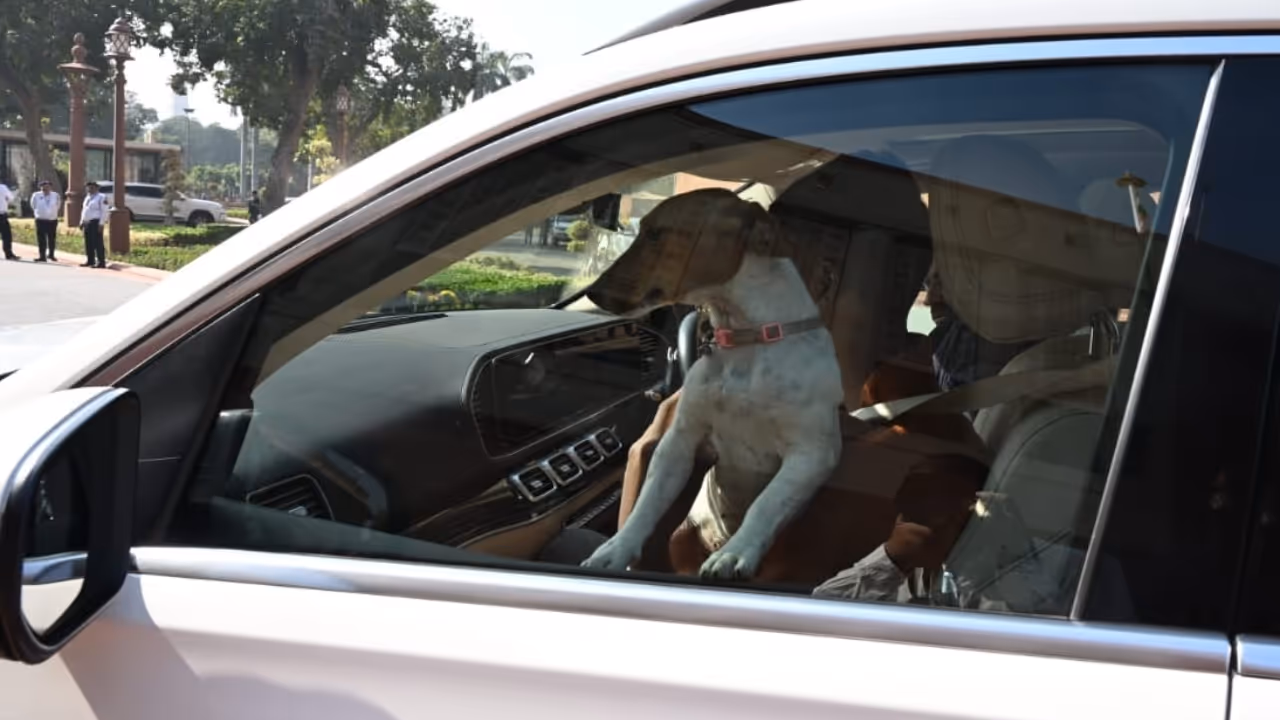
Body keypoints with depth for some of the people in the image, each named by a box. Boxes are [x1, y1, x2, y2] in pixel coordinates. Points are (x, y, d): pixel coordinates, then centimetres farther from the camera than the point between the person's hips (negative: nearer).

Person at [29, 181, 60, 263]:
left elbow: (58, 204, 13)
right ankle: (42, 256, 3)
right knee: (41, 239, -2)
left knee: (52, 238, 10)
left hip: (52, 220, 1)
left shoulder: (55, 195, -4)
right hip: (41, 220, -1)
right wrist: (37, 212, 13)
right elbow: (33, 205, 10)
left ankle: (51, 255, 26)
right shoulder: (36, 195, -7)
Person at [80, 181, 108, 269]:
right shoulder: (87, 197, 20)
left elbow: (104, 212, -13)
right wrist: (82, 222, 19)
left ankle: (101, 262, -10)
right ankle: (90, 261, 17)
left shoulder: (101, 197, -7)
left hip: (95, 222, -9)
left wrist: (101, 224, -19)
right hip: (87, 222, 9)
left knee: (97, 243, -10)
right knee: (88, 243, 10)